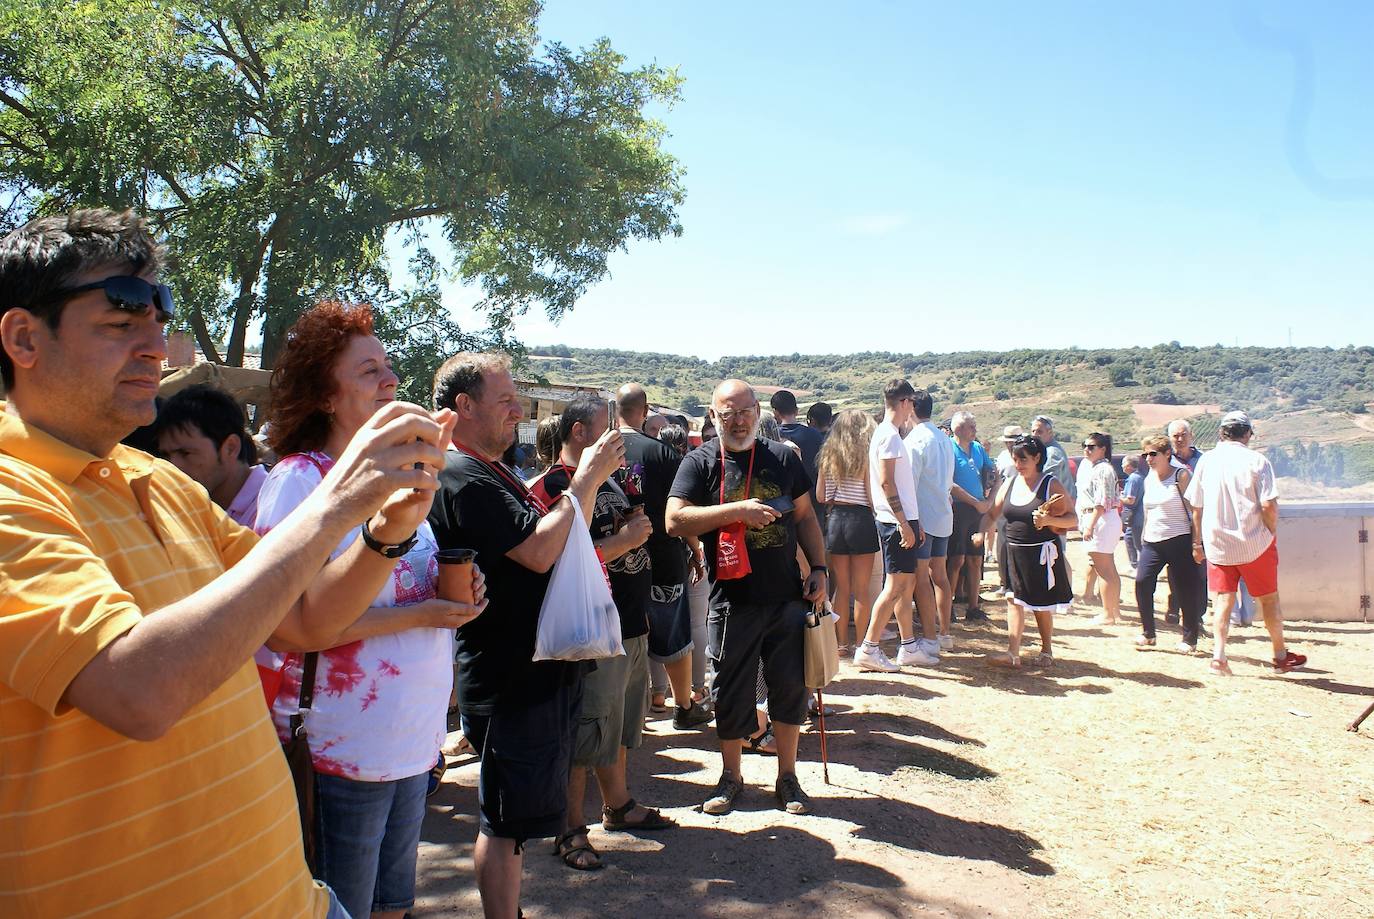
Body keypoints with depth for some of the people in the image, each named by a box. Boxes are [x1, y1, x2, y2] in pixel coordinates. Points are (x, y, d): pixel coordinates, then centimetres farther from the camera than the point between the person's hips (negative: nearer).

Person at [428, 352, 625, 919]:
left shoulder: (492, 474, 15)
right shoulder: (463, 478, -19)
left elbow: (559, 539, 20)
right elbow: (540, 551, -27)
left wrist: (589, 480, 7)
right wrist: (584, 481, -17)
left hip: (538, 671, 11)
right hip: (511, 680, -11)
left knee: (513, 818, 22)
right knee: (505, 823, 3)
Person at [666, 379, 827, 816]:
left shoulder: (782, 457, 6)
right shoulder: (701, 462, -3)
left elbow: (805, 516, 13)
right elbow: (675, 520, -15)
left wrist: (819, 568, 2)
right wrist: (737, 510, -21)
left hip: (788, 597, 2)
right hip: (733, 602, -2)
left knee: (790, 687, 10)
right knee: (732, 693, 9)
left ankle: (787, 777, 27)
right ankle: (730, 777, 28)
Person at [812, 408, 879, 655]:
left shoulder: (828, 454, 5)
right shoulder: (866, 454, -7)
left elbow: (820, 496, 4)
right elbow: (871, 495, -10)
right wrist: (877, 511, 8)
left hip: (835, 519, 4)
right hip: (861, 519, -4)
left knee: (841, 587, 11)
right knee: (862, 588, 3)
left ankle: (842, 643, 15)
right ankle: (861, 644, 7)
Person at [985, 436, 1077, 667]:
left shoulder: (1052, 485, -8)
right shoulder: (1009, 484, 5)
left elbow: (1073, 519, -9)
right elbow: (993, 513, 9)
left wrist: (1049, 520, -25)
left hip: (1041, 553, -4)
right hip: (1014, 551, 4)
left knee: (1041, 604, 8)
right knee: (1014, 600, -1)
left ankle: (1046, 651, 27)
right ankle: (1013, 654, -1)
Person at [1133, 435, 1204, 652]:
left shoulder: (1181, 475, -6)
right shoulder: (1149, 479, 13)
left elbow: (1194, 509, -8)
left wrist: (1196, 541, -12)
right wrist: (1143, 536, 19)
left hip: (1179, 541, -5)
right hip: (1153, 541, 5)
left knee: (1186, 590, 1)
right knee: (1142, 582, -9)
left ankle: (1190, 639, 14)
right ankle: (1148, 633, 4)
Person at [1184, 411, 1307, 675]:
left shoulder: (1206, 460, 3)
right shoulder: (1257, 460, -8)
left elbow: (1196, 506, 5)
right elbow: (1269, 505, -15)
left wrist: (1197, 542, 12)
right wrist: (1272, 535, 0)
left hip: (1216, 544, 3)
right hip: (1254, 543, -2)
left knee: (1224, 600, 7)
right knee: (1269, 599, 13)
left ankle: (1219, 656, -6)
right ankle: (1281, 656, 25)